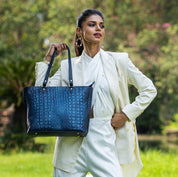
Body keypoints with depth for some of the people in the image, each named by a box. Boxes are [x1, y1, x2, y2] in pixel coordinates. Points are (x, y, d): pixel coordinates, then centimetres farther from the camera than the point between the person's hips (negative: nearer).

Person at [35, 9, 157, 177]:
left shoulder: (118, 61, 5)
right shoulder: (69, 66, 10)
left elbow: (149, 90, 9)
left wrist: (126, 114, 1)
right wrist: (48, 59, 5)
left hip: (103, 141, -2)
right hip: (72, 143, 2)